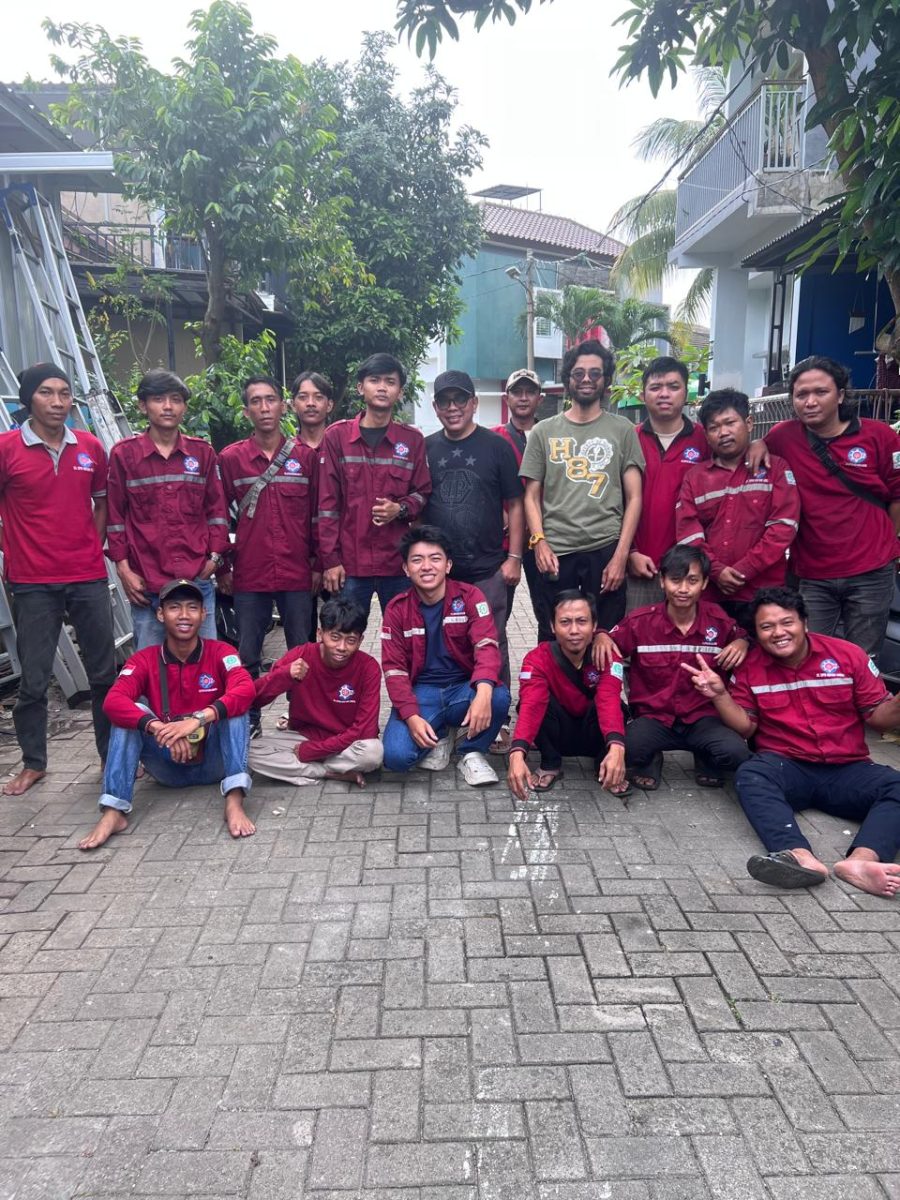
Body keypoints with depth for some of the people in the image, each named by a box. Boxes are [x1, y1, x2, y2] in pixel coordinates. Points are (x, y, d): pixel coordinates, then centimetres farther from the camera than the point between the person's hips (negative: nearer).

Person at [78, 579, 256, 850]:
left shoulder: (221, 653, -9)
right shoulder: (144, 660, -5)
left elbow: (245, 691, -29)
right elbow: (113, 702, -23)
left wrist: (198, 720, -44)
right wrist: (159, 728, -41)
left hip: (214, 761, -1)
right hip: (168, 764, 1)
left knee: (233, 706, -25)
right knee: (132, 711, -20)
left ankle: (234, 802, -37)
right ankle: (113, 812, -27)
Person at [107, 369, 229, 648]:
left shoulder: (202, 452, 9)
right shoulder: (124, 453, 3)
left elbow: (217, 509, 11)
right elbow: (115, 516, 4)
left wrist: (215, 557, 2)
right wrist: (123, 569, -1)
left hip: (198, 580, 2)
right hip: (146, 583, -1)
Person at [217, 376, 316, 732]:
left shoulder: (306, 455, 3)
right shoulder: (230, 458, 2)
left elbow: (318, 514, 6)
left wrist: (319, 564, 5)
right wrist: (222, 568, 5)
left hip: (297, 573, 0)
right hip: (249, 574, 0)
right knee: (247, 654, 7)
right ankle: (249, 719, 22)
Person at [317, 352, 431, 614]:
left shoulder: (412, 440, 7)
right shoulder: (336, 435, 3)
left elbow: (423, 493, 11)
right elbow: (327, 503, 0)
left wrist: (400, 509, -11)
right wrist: (330, 560, -5)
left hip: (398, 562, 1)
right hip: (349, 562, -1)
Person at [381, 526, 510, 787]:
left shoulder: (470, 596, -6)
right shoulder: (397, 609, -2)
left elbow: (486, 645, -19)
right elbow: (394, 668, -5)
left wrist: (483, 692, -40)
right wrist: (412, 716, -21)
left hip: (464, 688, 0)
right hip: (421, 692, 1)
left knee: (499, 697, -35)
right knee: (395, 756, -25)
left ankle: (471, 752, -3)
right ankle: (439, 737, 11)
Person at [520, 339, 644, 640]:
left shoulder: (623, 430, 7)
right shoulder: (544, 431, 10)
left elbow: (633, 498, 4)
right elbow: (532, 496, 10)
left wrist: (621, 555, -6)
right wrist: (539, 541, -6)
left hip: (606, 550, -1)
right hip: (555, 552, 1)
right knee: (552, 640, 8)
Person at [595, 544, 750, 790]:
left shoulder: (719, 620, -2)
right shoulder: (640, 622, -6)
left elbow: (740, 636, 18)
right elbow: (608, 640, 7)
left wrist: (741, 643, -6)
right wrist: (601, 637, -17)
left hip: (702, 719, 1)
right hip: (653, 718, -1)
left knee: (735, 752, -29)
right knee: (625, 749, -33)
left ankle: (706, 761, 11)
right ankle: (649, 761, 8)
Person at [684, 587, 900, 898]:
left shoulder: (848, 655, 2)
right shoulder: (750, 666, 3)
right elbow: (746, 727, 3)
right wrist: (720, 695, -14)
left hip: (847, 770, 1)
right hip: (788, 768, -1)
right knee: (750, 775, -33)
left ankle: (861, 860, -51)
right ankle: (801, 857, -56)